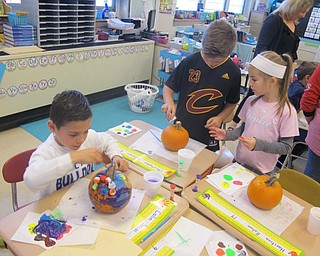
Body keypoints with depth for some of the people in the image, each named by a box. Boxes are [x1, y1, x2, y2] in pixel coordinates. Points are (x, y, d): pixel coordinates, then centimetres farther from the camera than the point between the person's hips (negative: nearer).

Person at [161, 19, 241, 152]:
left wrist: (220, 118, -13)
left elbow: (231, 103, 5)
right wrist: (169, 103, -23)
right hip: (180, 129, 0)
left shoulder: (233, 71, -8)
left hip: (208, 136, 0)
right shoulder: (190, 62, -12)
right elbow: (168, 88, -3)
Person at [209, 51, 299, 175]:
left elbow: (286, 147, -13)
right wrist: (227, 134, -9)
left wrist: (258, 144, -26)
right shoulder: (251, 101, -3)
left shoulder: (287, 111, -17)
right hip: (239, 162, 4)